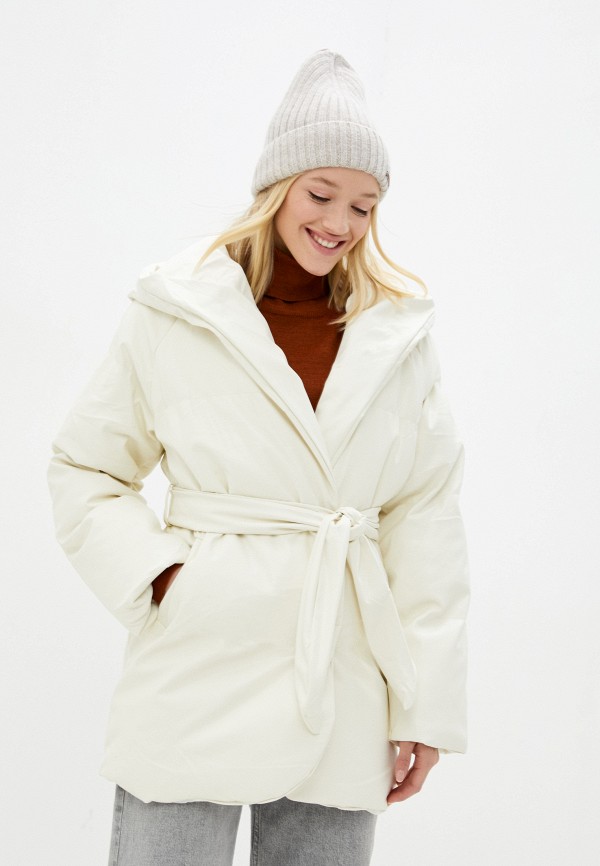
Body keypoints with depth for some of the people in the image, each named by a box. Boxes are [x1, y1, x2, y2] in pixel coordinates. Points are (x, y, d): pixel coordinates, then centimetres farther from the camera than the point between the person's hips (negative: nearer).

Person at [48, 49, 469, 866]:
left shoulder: (399, 332, 4)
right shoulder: (172, 313, 0)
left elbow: (426, 516, 3)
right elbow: (83, 470, 7)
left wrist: (426, 701, 1)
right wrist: (155, 576, -9)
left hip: (340, 700, 2)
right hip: (197, 679, -1)